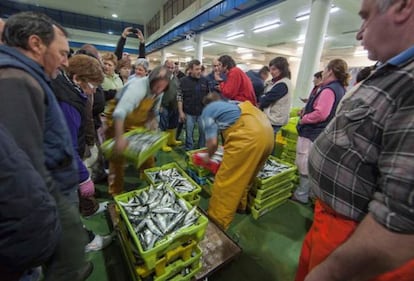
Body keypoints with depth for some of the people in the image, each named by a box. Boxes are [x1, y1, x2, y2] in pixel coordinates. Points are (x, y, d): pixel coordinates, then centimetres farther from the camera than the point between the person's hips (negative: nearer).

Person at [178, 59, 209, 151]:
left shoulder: (205, 80, 3)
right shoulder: (184, 81, -4)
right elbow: (179, 97, -3)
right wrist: (181, 112, -8)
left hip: (203, 112, 2)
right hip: (189, 113, -2)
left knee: (203, 132, 9)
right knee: (189, 133, 8)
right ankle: (189, 151, 25)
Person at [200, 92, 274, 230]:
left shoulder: (207, 111, 14)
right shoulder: (230, 103, 35)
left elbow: (213, 142, 5)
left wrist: (209, 156, 25)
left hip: (249, 135, -8)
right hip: (267, 131, 9)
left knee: (226, 179, 3)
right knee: (247, 175, 24)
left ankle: (217, 221, 14)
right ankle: (240, 205, 42)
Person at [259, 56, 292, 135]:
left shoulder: (282, 85, -16)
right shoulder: (277, 82, 15)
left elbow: (267, 100, -17)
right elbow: (267, 95, 15)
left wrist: (260, 99, 2)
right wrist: (262, 98, -4)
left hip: (273, 120, -9)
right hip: (273, 119, 10)